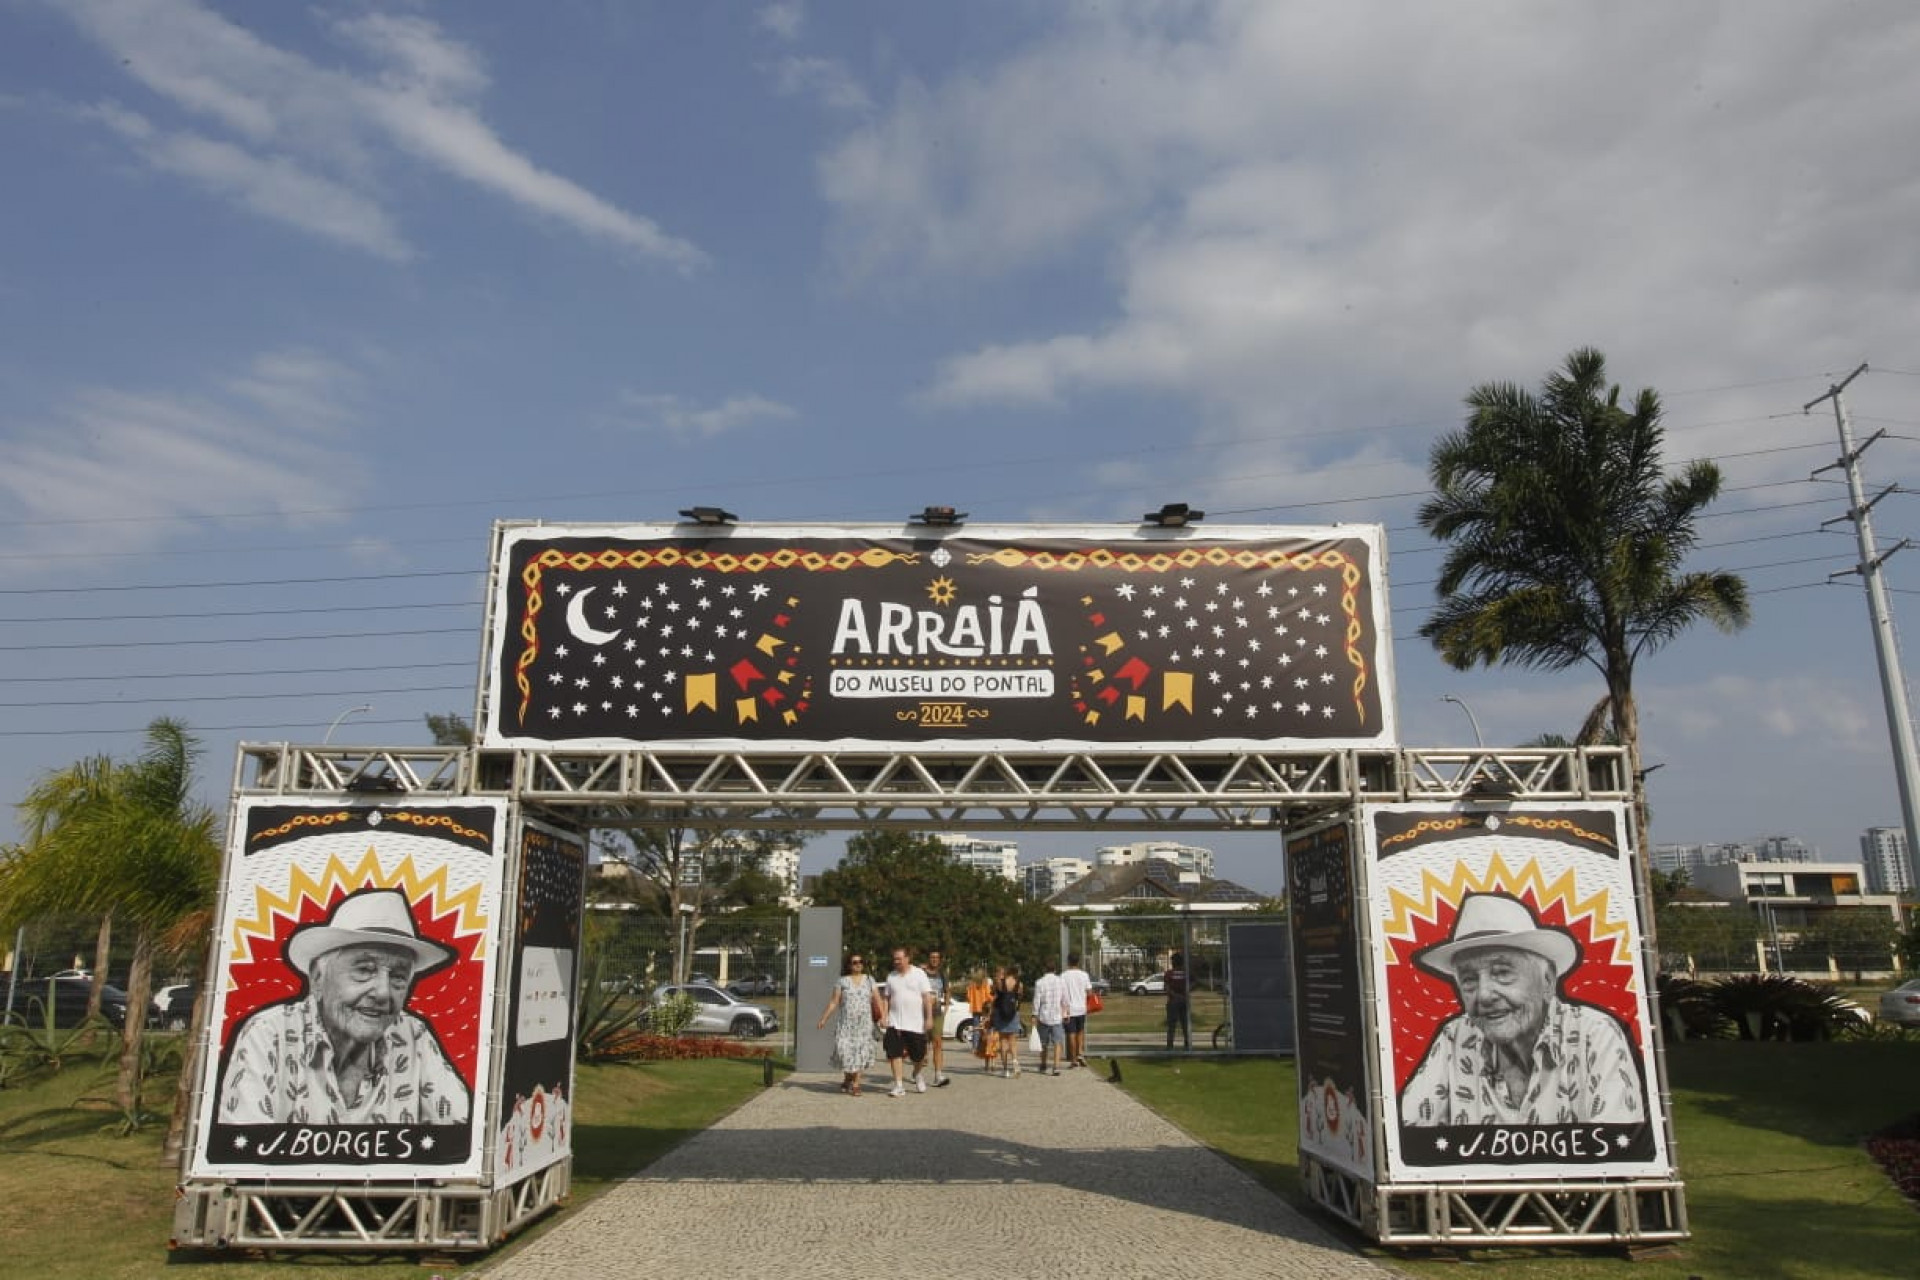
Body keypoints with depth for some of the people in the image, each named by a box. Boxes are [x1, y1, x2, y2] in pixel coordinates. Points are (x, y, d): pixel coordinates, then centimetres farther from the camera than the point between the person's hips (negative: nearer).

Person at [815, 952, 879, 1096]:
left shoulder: (869, 980, 8)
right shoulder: (842, 981, 5)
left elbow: (877, 1001, 3)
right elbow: (834, 1002, 5)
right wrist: (823, 1019, 1)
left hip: (864, 1024, 1)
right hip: (846, 1023, -1)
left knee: (861, 1053, -3)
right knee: (845, 1050, -5)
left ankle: (855, 1084, 5)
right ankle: (848, 1079, 20)